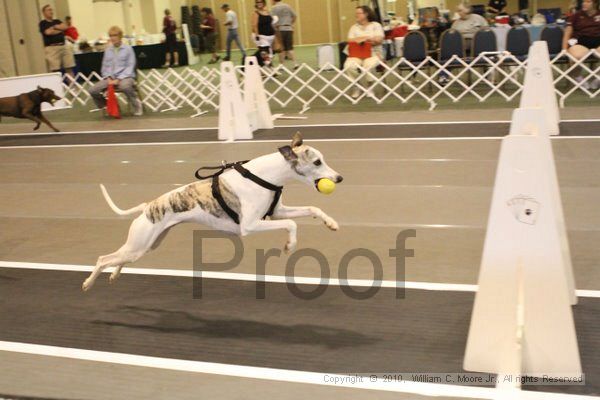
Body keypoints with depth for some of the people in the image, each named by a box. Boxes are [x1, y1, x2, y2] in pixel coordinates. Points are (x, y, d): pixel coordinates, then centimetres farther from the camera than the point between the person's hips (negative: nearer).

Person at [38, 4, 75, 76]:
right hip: (51, 48, -5)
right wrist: (60, 29, 0)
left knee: (69, 68, 0)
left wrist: (55, 27, -4)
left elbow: (65, 27, 3)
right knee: (55, 70, -10)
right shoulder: (43, 23, 5)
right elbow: (48, 32, -11)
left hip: (63, 46, 5)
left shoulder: (57, 21, 21)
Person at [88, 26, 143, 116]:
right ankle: (106, 106, 10)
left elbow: (130, 67, -4)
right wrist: (108, 78, -5)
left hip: (125, 76, -4)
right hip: (110, 77, 5)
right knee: (93, 90, -17)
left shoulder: (128, 48, 2)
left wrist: (118, 79, -14)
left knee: (125, 86, -42)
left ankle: (136, 105, -13)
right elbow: (105, 66, 16)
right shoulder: (108, 50, 15)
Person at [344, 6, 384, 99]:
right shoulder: (354, 27, 18)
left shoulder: (376, 25, 9)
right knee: (349, 66, -31)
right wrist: (370, 39, -5)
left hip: (373, 53, -2)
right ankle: (356, 87, -11)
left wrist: (363, 38, -5)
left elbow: (379, 40, -5)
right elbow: (350, 41, 3)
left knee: (369, 65, -38)